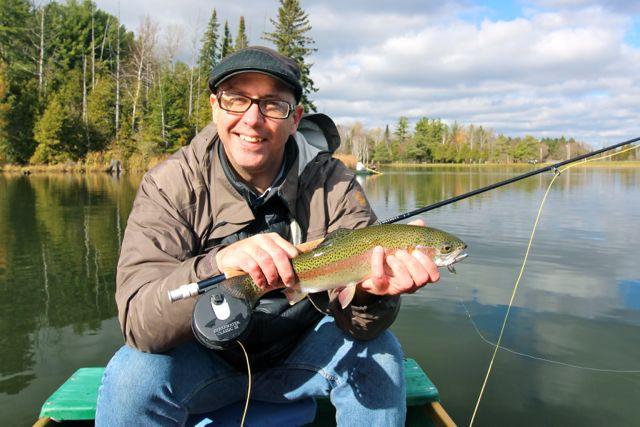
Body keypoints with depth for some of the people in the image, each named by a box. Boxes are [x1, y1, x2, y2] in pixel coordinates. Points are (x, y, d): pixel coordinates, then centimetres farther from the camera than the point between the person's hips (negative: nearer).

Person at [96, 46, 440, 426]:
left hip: (298, 356, 1)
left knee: (379, 351, -23)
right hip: (204, 359, 0)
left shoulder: (333, 184, -13)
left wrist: (369, 290, -43)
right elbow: (139, 321, -26)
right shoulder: (171, 185, -16)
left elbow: (359, 325, -18)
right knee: (133, 372, -28)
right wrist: (215, 267, -46)